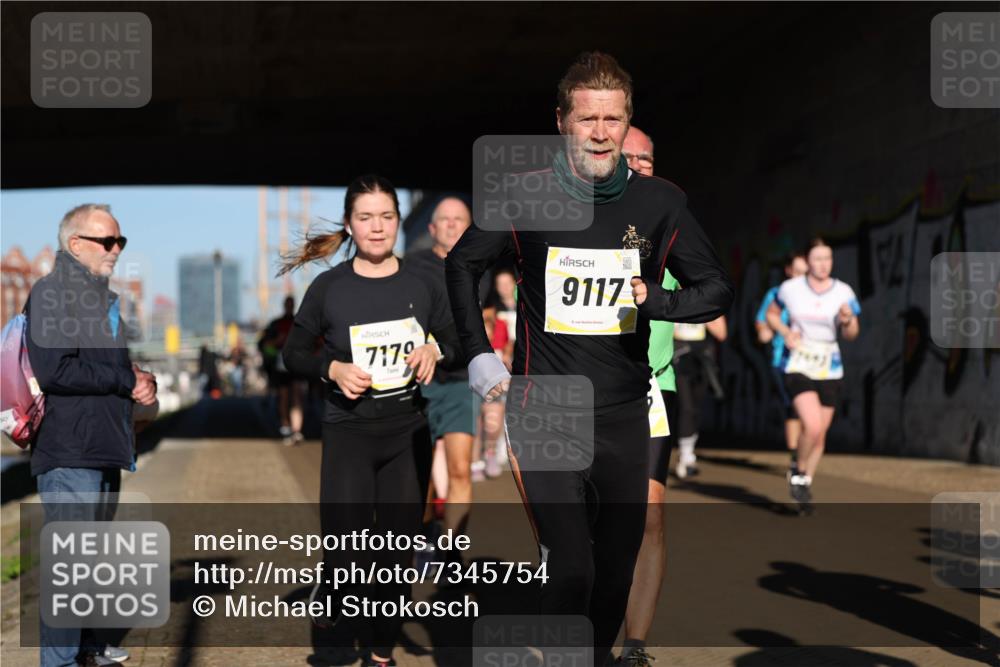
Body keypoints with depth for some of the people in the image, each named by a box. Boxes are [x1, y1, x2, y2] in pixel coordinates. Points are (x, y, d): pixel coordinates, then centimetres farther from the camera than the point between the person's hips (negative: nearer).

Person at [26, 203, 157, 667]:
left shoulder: (107, 299, 18)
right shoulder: (51, 293, -9)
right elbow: (53, 371, -20)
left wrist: (145, 383, 4)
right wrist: (127, 381, -12)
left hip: (106, 448, 9)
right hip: (69, 451, -9)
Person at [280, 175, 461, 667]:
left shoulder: (421, 286, 2)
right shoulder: (328, 286, -4)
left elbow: (458, 348, 10)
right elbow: (293, 354, 4)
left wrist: (435, 352, -12)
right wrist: (332, 368, -15)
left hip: (408, 434, 3)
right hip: (348, 434, -2)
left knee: (397, 554, 9)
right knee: (346, 559, -9)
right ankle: (327, 602, 24)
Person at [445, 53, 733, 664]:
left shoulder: (660, 202, -1)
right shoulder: (529, 197, -3)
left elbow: (718, 288, 6)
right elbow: (462, 264, 12)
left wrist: (656, 299, -13)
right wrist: (478, 353, 6)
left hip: (624, 416, 3)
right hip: (545, 412, -2)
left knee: (618, 567, 12)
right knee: (571, 570, -12)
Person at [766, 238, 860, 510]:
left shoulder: (843, 292, -3)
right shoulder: (790, 288, -4)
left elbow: (851, 334, 1)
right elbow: (771, 314, 12)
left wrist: (848, 321, -22)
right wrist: (785, 332, -7)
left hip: (829, 369, 3)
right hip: (798, 367, -3)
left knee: (820, 433, 8)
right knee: (813, 426, -21)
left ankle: (806, 483, 28)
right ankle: (799, 474, 4)